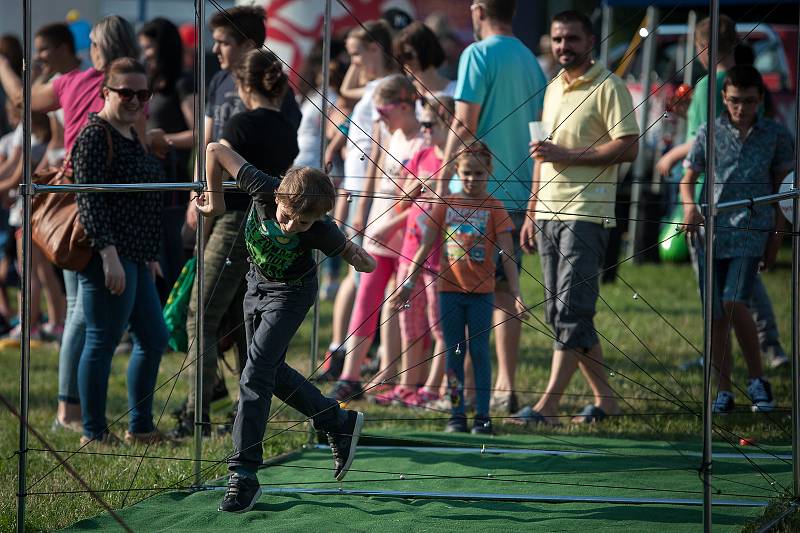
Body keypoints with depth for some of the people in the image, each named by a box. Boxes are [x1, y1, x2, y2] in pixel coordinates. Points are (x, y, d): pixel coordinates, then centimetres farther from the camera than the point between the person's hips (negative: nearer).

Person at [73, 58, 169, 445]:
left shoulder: (130, 135, 18)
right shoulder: (95, 136, -11)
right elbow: (90, 199, -19)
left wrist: (149, 255, 24)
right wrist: (109, 254, -25)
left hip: (134, 258, 10)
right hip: (108, 257, -10)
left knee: (153, 340, 13)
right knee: (103, 342, -5)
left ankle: (140, 428, 21)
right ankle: (94, 434, 1)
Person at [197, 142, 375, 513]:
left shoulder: (321, 232, -35)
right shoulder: (264, 190, -34)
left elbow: (366, 265, -18)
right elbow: (215, 150, -22)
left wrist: (361, 259, -35)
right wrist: (216, 200, -14)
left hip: (291, 292, -5)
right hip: (258, 283, 5)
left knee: (255, 375, -14)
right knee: (272, 372, 16)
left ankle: (244, 475, -11)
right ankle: (340, 424, 34)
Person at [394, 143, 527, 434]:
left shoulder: (494, 208, -3)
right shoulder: (447, 205, 4)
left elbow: (507, 255, -5)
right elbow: (425, 246, 7)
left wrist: (516, 294, -12)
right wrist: (408, 283, 3)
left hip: (481, 292, -2)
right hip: (450, 290, 2)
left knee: (479, 351, 1)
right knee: (454, 352, 5)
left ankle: (482, 415, 5)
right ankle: (456, 414, 8)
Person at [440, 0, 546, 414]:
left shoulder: (479, 55, -8)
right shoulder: (530, 60, 13)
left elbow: (464, 124, -13)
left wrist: (444, 180, -7)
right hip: (518, 189, 7)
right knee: (504, 291, 9)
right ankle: (505, 388, 6)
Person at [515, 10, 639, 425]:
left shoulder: (608, 88, -6)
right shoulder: (553, 90, 19)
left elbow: (629, 147, -14)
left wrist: (566, 154, -16)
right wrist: (531, 213, 20)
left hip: (586, 215, -9)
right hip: (548, 215, 9)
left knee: (571, 311, -11)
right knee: (559, 312, 8)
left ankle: (548, 403, -15)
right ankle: (604, 397, 16)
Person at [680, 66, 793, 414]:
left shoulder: (776, 135, 5)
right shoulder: (709, 133, 6)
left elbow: (781, 188, 11)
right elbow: (688, 179, 12)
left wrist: (776, 239, 7)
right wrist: (690, 206, -10)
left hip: (752, 231, -2)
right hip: (712, 232, 2)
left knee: (734, 303, -19)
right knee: (716, 316, 2)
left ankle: (757, 380, -4)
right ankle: (723, 392, 11)